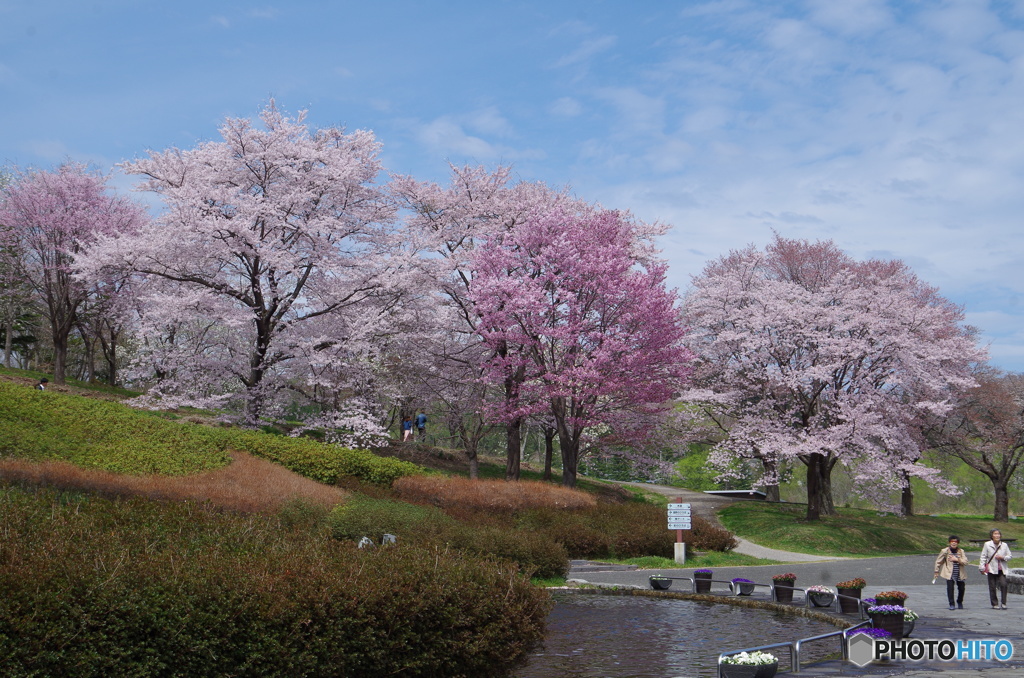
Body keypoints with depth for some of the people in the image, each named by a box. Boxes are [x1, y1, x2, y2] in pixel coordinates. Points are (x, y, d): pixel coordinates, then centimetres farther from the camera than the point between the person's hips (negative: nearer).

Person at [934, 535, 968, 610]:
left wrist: (957, 559, -20)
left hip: (960, 574, 2)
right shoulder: (945, 551, -2)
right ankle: (952, 604, -2)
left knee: (961, 588, 9)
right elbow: (938, 561, 7)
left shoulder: (961, 551, 3)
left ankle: (959, 602, 34)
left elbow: (965, 562, -6)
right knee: (950, 588, -14)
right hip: (949, 574, -2)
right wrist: (936, 571, 7)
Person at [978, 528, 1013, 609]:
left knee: (1003, 585, -13)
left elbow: (1009, 556, 9)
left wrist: (1002, 557, -11)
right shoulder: (987, 544, -1)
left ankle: (1003, 603, -1)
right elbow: (983, 557, 2)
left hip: (1002, 569, 1)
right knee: (992, 587, 2)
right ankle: (995, 604, 13)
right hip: (991, 569, -1)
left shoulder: (1004, 545, 4)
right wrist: (982, 567, -3)